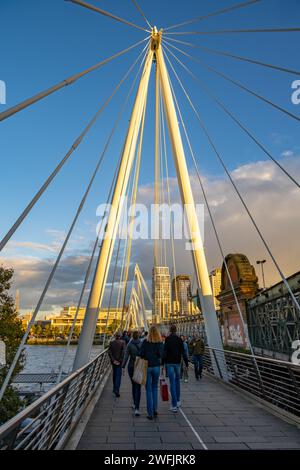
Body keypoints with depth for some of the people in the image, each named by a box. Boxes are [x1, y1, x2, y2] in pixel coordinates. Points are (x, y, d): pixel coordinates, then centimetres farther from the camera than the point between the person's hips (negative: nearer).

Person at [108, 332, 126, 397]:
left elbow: (109, 352, -6)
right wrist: (120, 360, -10)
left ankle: (115, 388, 30)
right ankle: (116, 390, -8)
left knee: (114, 374, 20)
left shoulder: (111, 342, -2)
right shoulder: (122, 342, -10)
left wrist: (113, 360, -4)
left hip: (114, 361, 3)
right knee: (118, 375, 1)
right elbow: (123, 352, -16)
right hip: (119, 361, -3)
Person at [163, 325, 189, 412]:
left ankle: (174, 405, 0)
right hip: (177, 362, 3)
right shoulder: (179, 339, -1)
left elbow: (164, 352, -10)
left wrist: (163, 363, -6)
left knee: (172, 383, 0)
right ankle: (178, 401, 29)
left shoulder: (167, 339, -8)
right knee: (177, 381, 22)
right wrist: (186, 363, 2)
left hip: (169, 363, -3)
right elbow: (183, 352, -2)